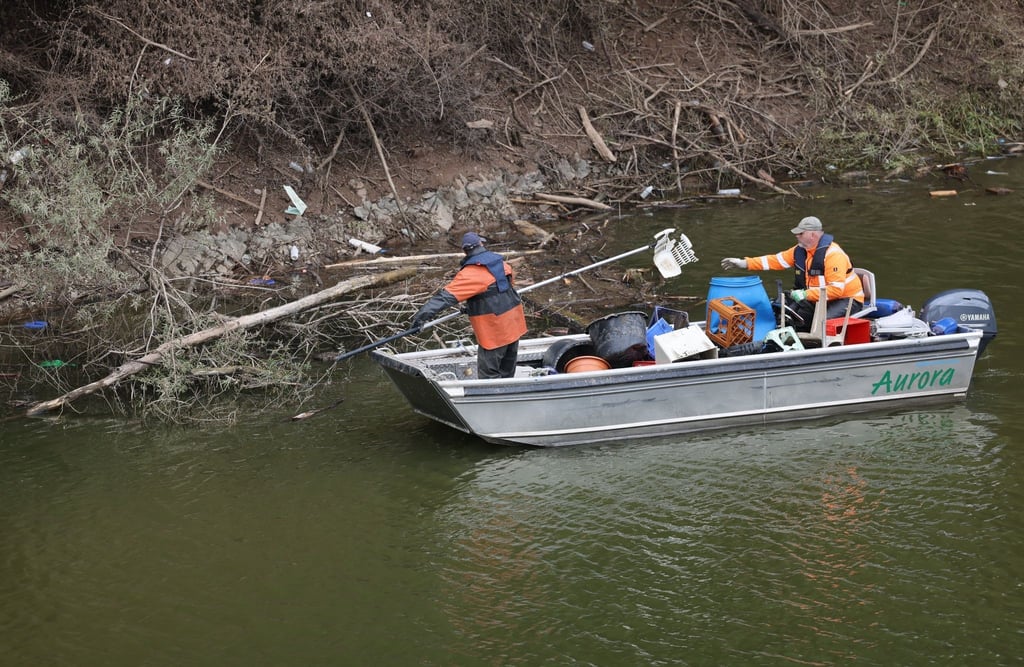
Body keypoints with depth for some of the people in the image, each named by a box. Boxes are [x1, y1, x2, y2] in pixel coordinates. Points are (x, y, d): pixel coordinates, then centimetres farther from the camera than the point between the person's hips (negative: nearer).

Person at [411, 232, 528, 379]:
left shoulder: (470, 273, -18)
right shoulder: (500, 262, 4)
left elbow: (448, 295, -25)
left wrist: (424, 313, -27)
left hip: (494, 331, -7)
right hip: (513, 325, 7)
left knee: (488, 374, 0)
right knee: (507, 371, 20)